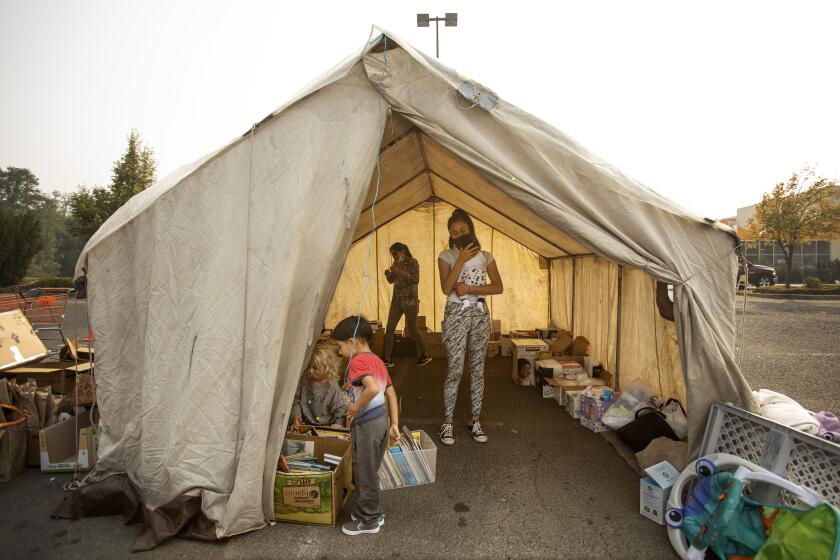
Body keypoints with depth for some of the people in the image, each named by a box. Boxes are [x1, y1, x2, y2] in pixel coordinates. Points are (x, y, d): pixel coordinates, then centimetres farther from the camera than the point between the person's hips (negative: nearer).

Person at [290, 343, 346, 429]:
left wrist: (339, 423, -16)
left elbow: (339, 408, -1)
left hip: (325, 425, -3)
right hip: (305, 424, 3)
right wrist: (296, 414, -2)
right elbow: (296, 399, 13)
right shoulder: (304, 380, 3)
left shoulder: (332, 386, -7)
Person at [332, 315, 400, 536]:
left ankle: (368, 521, 23)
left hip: (366, 425, -9)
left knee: (364, 473, 8)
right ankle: (373, 512, 36)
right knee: (370, 472, 22)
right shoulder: (377, 361, 11)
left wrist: (355, 407, -20)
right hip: (382, 421, 9)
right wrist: (394, 424, 15)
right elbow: (391, 393, 12)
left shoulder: (357, 362, -17)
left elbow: (373, 388, -35)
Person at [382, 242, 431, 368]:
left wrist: (401, 272, -25)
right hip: (396, 300, 6)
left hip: (409, 301, -6)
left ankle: (425, 355, 22)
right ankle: (387, 359, 3)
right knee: (389, 329, -2)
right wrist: (388, 274, -4)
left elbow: (416, 279, -20)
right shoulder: (396, 263, 11)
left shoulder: (412, 262, -8)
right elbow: (391, 280, 17)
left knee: (412, 329, 3)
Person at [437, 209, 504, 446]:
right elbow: (446, 288, -14)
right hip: (456, 314, -3)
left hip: (480, 314, 3)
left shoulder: (485, 256, 7)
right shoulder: (447, 256, 0)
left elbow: (498, 287, -3)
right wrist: (461, 259, -17)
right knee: (455, 370, -4)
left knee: (478, 369, 7)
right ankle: (447, 422, 9)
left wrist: (469, 288, -14)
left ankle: (475, 421, 19)